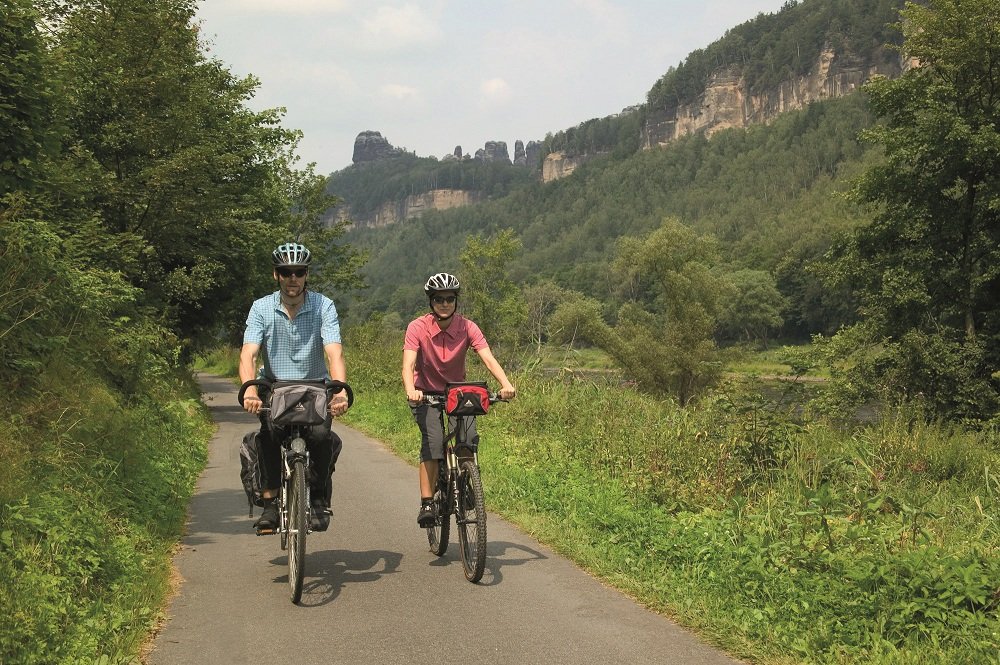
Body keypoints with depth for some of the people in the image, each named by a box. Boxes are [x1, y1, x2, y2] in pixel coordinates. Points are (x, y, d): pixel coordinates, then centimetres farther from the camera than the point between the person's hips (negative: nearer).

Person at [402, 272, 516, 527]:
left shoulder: (467, 327, -14)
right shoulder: (417, 327, -19)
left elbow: (489, 359, -25)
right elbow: (408, 364, -29)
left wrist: (506, 384, -43)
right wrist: (410, 390, -50)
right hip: (426, 394, -2)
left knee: (470, 438, -19)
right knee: (433, 441, -25)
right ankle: (426, 503, -19)